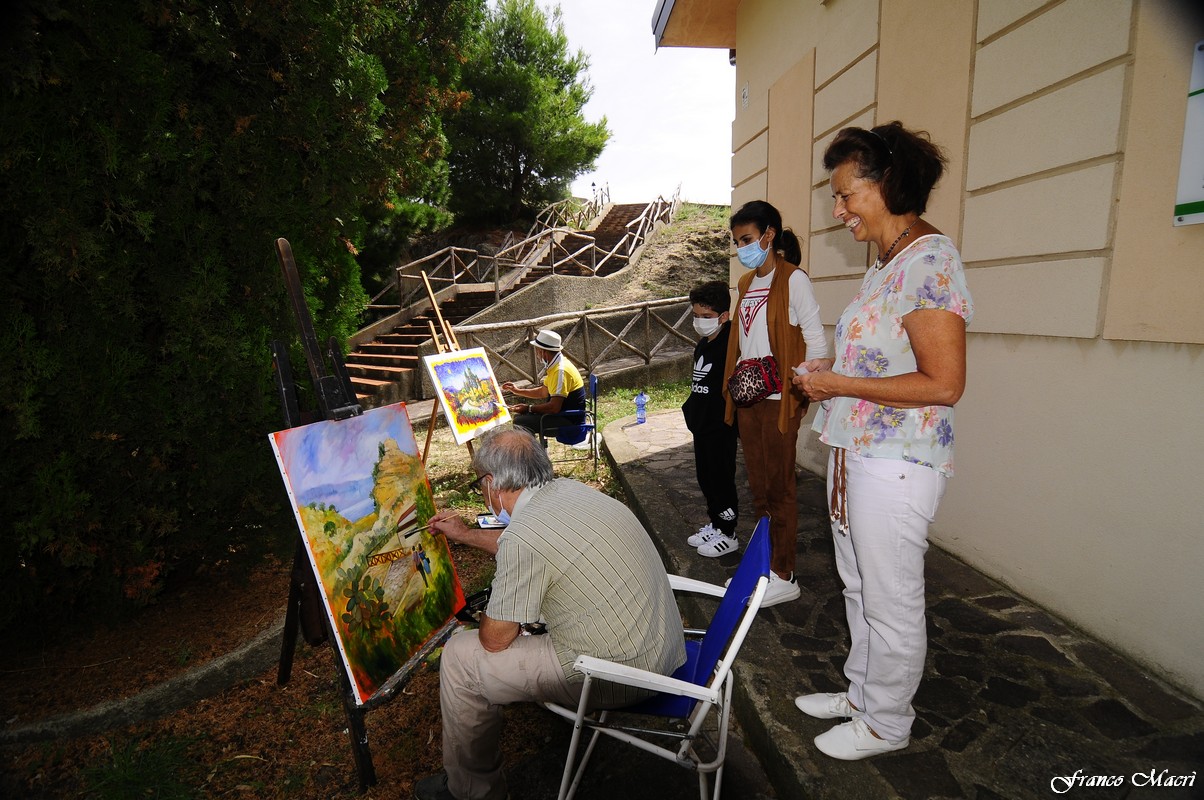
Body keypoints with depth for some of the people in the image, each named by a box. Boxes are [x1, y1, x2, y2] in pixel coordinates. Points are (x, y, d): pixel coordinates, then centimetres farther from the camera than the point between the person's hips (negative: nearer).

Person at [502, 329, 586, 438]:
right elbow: (543, 392, 22)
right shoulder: (555, 366, 7)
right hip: (563, 413, 10)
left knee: (520, 422, -17)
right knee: (519, 416, 14)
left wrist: (528, 408, -17)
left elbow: (554, 407, -28)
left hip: (569, 420, -10)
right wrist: (518, 391, 20)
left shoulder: (561, 370, -24)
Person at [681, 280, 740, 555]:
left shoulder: (730, 344, -17)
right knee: (705, 477, 18)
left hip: (721, 426, -9)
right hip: (702, 424, 9)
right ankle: (714, 524, 33)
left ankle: (727, 532, 17)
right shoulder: (702, 345, 11)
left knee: (721, 478, 2)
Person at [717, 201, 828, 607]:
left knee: (779, 488, -1)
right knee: (758, 486, 13)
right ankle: (762, 564, 25)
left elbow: (817, 343, -11)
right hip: (747, 398, 8)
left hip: (778, 400, -7)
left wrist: (797, 385, -19)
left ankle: (785, 576, 11)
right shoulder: (746, 283, 15)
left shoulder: (793, 280, -7)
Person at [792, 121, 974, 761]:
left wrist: (839, 385, -18)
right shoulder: (887, 264, 13)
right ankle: (862, 693, 41)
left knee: (892, 605, 9)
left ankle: (887, 723, 30)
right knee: (859, 590, 22)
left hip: (897, 464, -9)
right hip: (856, 455, 10)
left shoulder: (930, 260, -17)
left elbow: (942, 384, -22)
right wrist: (829, 371, 6)